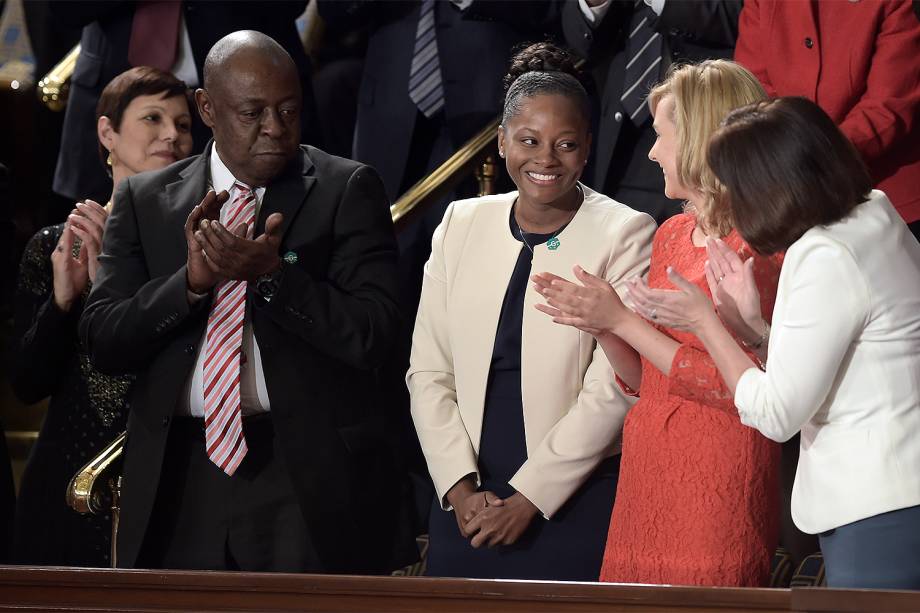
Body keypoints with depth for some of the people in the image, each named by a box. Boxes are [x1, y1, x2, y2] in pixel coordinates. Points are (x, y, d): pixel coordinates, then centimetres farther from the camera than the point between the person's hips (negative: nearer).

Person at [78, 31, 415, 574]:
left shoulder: (347, 190, 2)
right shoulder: (147, 200, 10)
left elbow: (372, 336, -6)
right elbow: (102, 341, 2)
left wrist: (272, 274, -18)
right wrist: (192, 280, -13)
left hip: (310, 482, -2)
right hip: (181, 483, 2)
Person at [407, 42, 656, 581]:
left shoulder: (625, 235, -6)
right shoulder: (462, 225, 8)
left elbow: (611, 392, -10)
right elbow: (429, 372, 7)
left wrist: (528, 499, -11)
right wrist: (460, 487, -5)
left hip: (577, 500, -4)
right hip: (466, 499, 4)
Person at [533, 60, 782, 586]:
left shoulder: (757, 250, -10)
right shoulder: (671, 236, 14)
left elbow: (734, 387, -17)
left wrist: (622, 320, -14)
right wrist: (600, 323, 0)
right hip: (647, 481, 7)